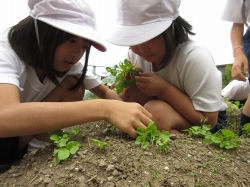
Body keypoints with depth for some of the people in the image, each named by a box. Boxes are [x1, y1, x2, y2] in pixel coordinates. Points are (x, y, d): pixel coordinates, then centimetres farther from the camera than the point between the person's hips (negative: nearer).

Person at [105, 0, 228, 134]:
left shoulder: (195, 57, -29)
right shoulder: (135, 53, -12)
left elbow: (208, 120, -25)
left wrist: (164, 89, -31)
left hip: (209, 123, -5)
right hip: (169, 109, 6)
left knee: (156, 111, -35)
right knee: (131, 92, -20)